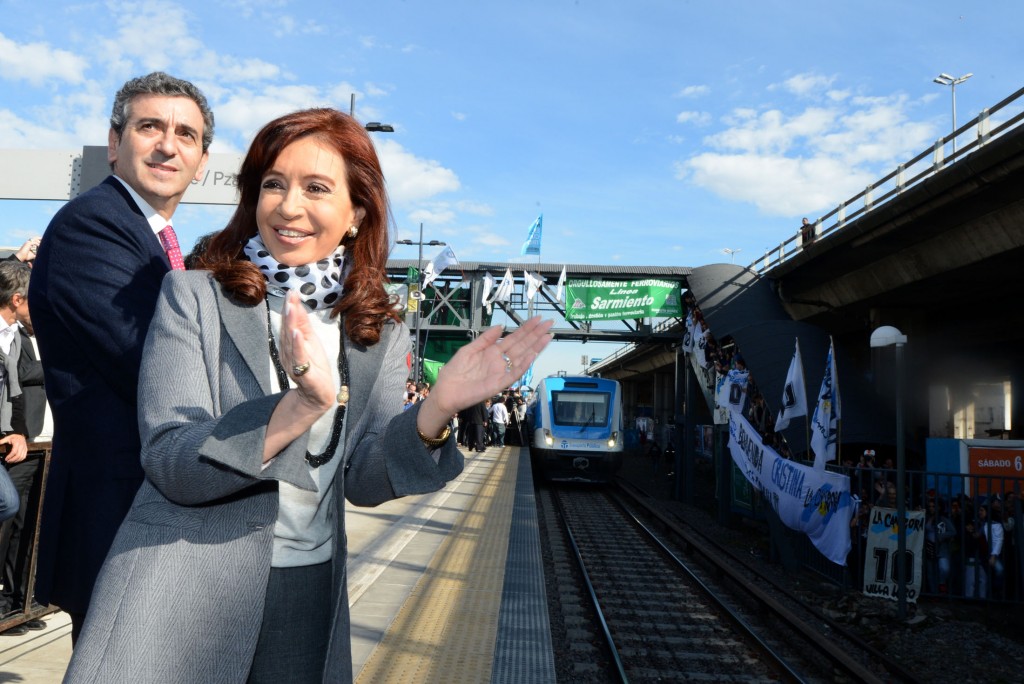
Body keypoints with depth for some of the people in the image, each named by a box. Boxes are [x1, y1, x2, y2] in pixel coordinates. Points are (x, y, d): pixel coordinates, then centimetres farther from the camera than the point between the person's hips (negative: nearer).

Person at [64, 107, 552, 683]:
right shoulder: (194, 297, -9)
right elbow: (172, 467, -16)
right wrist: (305, 403, -32)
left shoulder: (379, 337, 0)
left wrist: (437, 409, -25)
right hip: (181, 599, -3)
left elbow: (364, 480, -6)